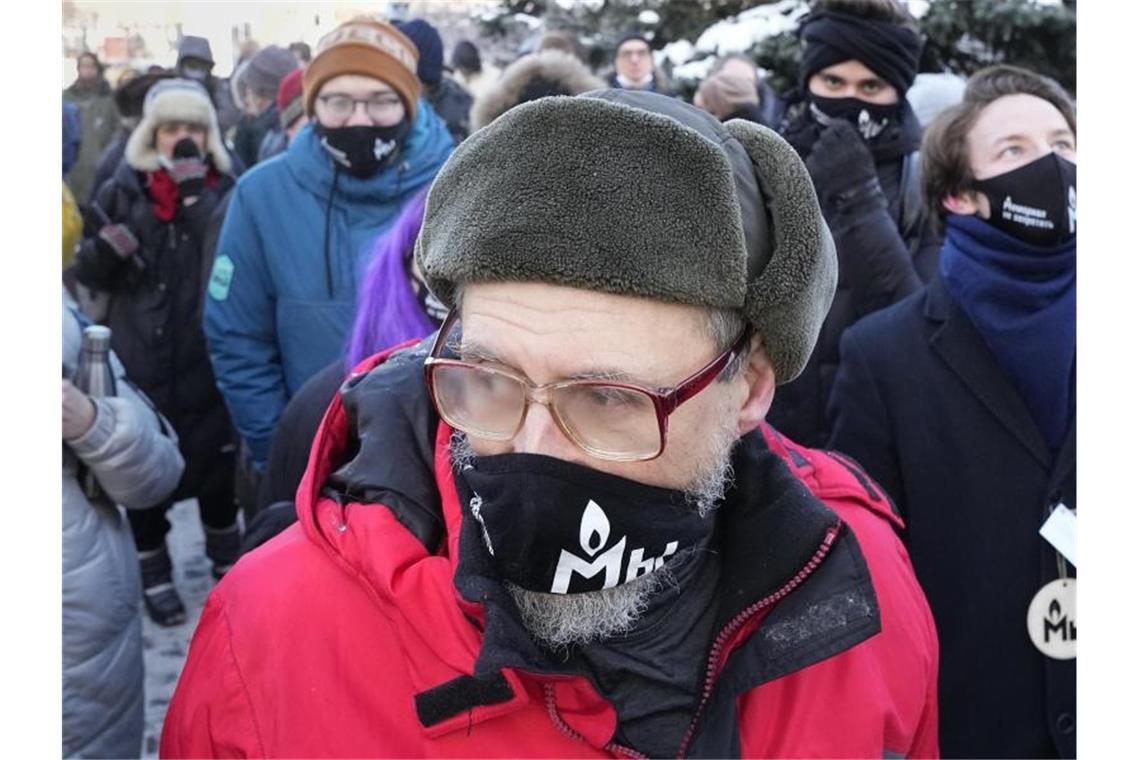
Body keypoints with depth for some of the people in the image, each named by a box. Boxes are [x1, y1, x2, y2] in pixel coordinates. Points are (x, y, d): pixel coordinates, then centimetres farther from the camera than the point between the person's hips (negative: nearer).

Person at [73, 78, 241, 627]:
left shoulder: (225, 190, 1)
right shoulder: (124, 191, 2)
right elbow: (89, 271, 2)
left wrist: (195, 190, -20)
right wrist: (108, 247, -18)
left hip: (211, 363, 0)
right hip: (141, 364, 0)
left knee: (217, 469, 13)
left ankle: (228, 560, 35)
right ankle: (154, 575, 25)